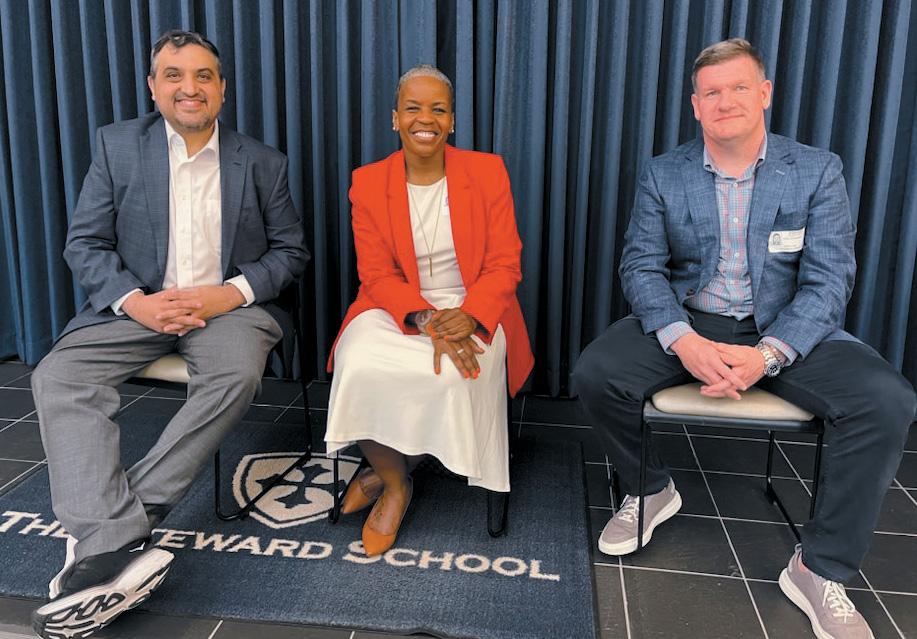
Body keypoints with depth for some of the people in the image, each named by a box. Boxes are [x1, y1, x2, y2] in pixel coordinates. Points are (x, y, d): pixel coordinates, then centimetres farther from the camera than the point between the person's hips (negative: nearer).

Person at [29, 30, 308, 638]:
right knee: (58, 377, -24)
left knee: (237, 375, -33)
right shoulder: (119, 145, 6)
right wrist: (136, 300, -14)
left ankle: (108, 525, -24)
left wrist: (233, 292, -12)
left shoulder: (262, 163, 6)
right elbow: (85, 244, 4)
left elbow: (291, 251, 6)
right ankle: (118, 546, -33)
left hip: (228, 304, -1)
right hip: (138, 303, 2)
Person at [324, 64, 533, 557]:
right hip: (396, 308, 1)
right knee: (360, 366, -29)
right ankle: (394, 483, -1)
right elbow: (376, 276, -4)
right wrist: (425, 320, -23)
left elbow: (504, 265, -3)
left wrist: (467, 316, -24)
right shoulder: (369, 183, 2)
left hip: (473, 309, 0)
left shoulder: (487, 173, 0)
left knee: (458, 374, -32)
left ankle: (387, 471, -1)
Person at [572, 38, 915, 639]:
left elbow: (828, 281, -8)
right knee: (596, 374, -25)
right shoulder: (663, 174, 0)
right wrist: (683, 341, -24)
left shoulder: (818, 171, -3)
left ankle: (820, 569, -5)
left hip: (783, 330, 0)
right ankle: (653, 489, 6)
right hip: (686, 321, 1)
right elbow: (641, 267, -5)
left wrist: (767, 355, -26)